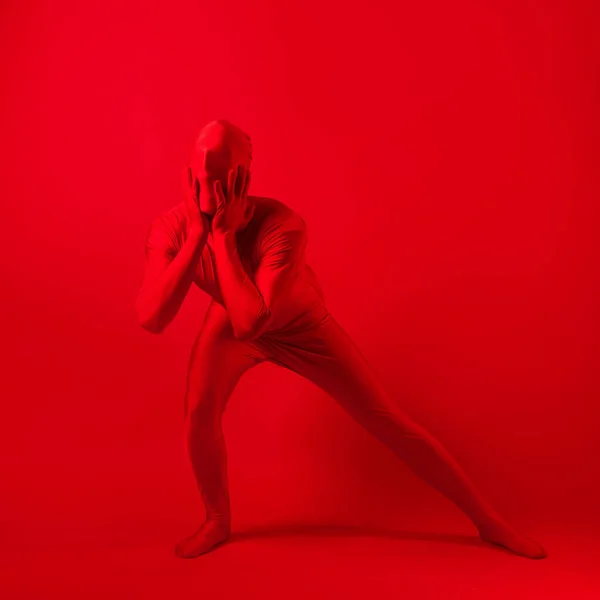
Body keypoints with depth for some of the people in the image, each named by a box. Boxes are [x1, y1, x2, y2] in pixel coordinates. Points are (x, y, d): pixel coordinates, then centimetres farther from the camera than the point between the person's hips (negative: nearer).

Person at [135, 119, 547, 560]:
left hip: (302, 325, -2)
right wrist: (197, 233, -45)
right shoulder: (171, 227, -29)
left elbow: (250, 324, -51)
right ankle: (218, 521, 5)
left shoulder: (282, 225, -41)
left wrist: (223, 235, -50)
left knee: (386, 419, -4)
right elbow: (151, 319, -41)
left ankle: (487, 519, 11)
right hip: (230, 315, 3)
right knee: (199, 409, -24)